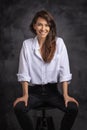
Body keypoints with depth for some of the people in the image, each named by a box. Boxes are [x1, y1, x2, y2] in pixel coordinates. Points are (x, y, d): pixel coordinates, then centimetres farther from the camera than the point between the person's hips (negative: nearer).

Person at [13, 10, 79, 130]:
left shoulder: (59, 43, -1)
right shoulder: (27, 44, 0)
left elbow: (64, 71, -4)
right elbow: (24, 73, -2)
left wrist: (65, 95, -13)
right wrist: (25, 95, -11)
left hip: (52, 90, 0)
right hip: (34, 91, 0)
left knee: (73, 108, -24)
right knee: (19, 108, -28)